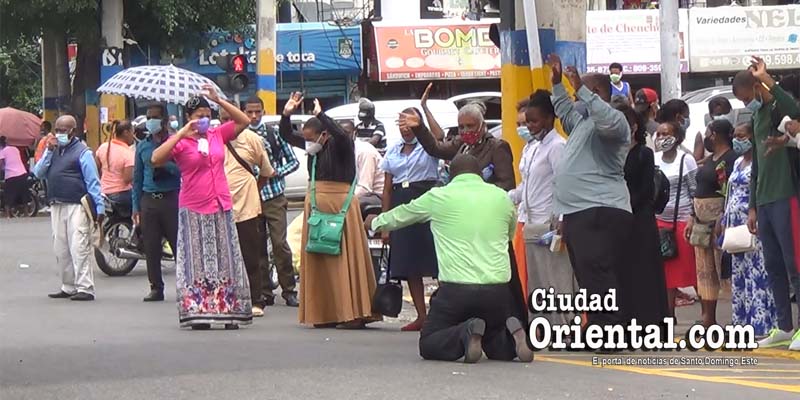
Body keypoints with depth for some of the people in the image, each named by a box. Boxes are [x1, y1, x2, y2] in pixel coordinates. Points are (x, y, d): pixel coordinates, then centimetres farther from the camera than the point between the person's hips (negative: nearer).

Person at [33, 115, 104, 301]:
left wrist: (100, 208, -13)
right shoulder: (54, 151, 17)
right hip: (57, 207, 7)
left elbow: (93, 181, -7)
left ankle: (85, 288, -14)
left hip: (76, 207, -7)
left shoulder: (82, 152, -3)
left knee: (79, 247, -12)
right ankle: (68, 287, 18)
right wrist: (49, 151, 0)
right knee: (61, 250, 10)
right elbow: (38, 173, 9)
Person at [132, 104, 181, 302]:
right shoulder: (142, 146, 14)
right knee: (151, 248, 3)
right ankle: (156, 288, 10)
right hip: (149, 199, 4)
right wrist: (135, 206, 12)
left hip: (172, 198, -4)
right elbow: (137, 177, 17)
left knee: (178, 244, -5)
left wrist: (163, 164, -19)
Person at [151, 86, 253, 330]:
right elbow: (156, 159, -16)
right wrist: (182, 133, -16)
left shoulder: (217, 136, 9)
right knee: (196, 261, -2)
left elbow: (243, 121, 10)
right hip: (193, 210, -4)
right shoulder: (180, 142, -3)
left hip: (221, 208, 4)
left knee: (225, 260, 5)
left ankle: (229, 311, 8)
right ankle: (198, 313, -2)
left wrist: (218, 100, 0)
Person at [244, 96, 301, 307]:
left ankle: (289, 290, 0)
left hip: (273, 197, -2)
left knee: (280, 243, -8)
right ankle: (264, 292, 12)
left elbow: (293, 161, 7)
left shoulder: (274, 134, 2)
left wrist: (277, 172, -9)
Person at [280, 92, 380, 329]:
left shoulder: (340, 146, -8)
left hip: (339, 203, -7)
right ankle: (326, 314, 9)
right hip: (316, 203, 8)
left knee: (343, 258, -8)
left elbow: (341, 134, -30)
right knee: (317, 260, 5)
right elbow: (286, 136, 19)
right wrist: (287, 114, 3)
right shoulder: (314, 148, 11)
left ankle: (354, 315, -9)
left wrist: (320, 114, -26)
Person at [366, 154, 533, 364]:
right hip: (497, 289, 3)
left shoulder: (438, 197, 5)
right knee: (500, 349, 21)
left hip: (456, 289, -3)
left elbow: (401, 215, 22)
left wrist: (376, 222, 45)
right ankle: (512, 332, -14)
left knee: (429, 345, 10)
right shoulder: (501, 197, 11)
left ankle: (466, 332, -19)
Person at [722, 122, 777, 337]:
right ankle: (743, 320, 11)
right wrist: (724, 221, 18)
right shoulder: (738, 162, 19)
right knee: (738, 273, 8)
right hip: (735, 224, 9)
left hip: (752, 223, -9)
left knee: (756, 271, -11)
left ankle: (761, 321, -12)